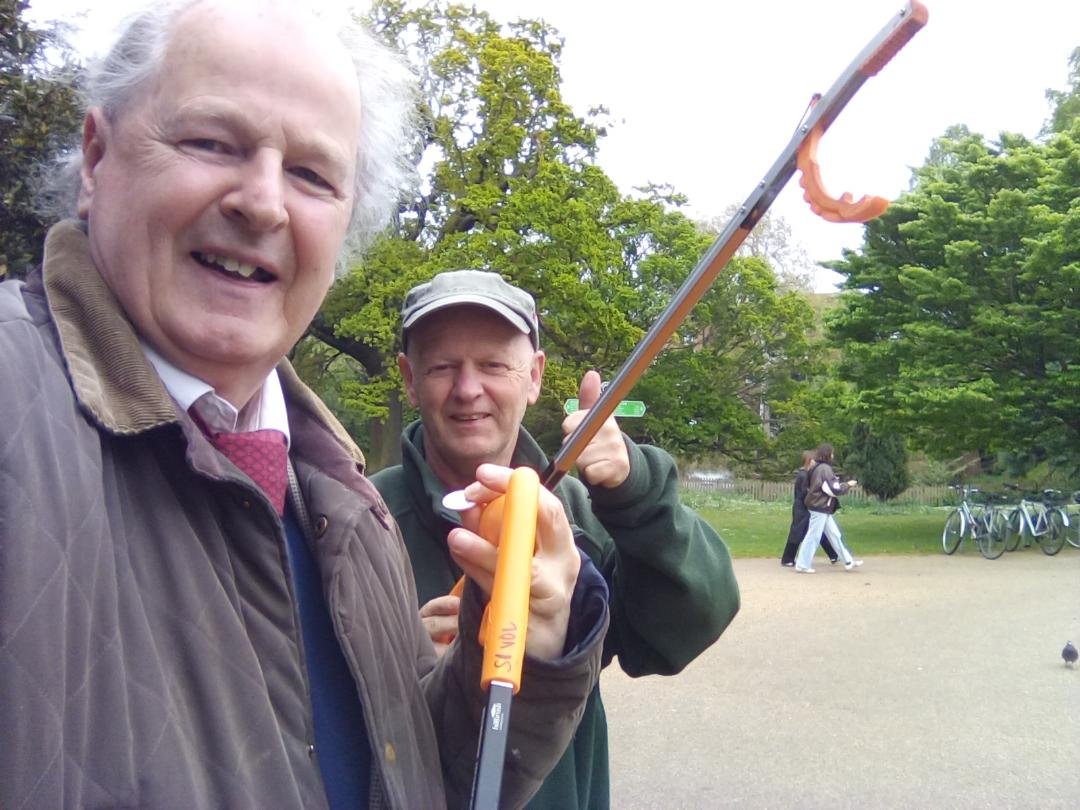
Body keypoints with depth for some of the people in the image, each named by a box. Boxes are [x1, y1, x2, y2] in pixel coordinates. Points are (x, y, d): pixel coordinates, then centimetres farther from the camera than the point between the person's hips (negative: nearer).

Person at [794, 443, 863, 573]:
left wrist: (843, 484, 12)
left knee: (835, 535, 13)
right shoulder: (825, 468, -17)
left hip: (822, 508, 10)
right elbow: (833, 490, -19)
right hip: (820, 508, -10)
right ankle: (802, 565, 1)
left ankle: (848, 562, 19)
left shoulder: (818, 467, 13)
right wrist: (847, 484, -5)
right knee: (813, 536, -4)